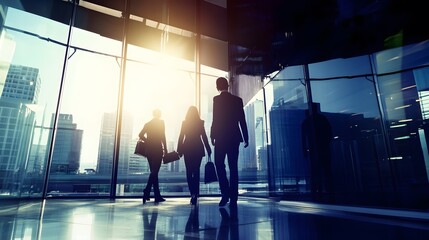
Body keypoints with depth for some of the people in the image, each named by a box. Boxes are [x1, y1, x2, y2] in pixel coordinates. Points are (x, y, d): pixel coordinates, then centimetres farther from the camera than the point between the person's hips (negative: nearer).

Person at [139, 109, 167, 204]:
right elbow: (162, 136, -9)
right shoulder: (161, 122, -1)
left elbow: (141, 135, 5)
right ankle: (147, 191, -23)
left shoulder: (147, 124, 13)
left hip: (149, 150, 6)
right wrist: (165, 149, -7)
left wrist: (148, 141, 15)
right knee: (155, 171, -6)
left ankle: (157, 196, 11)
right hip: (157, 150, -5)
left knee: (153, 171, 10)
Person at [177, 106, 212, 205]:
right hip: (198, 149, 0)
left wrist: (179, 150, 2)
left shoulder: (184, 123, 0)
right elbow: (204, 137, -2)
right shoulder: (200, 123, -2)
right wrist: (208, 150, 2)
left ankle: (193, 193, -7)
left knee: (189, 171, 5)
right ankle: (195, 193, 6)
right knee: (196, 171, 8)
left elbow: (181, 137, -1)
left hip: (187, 149, 0)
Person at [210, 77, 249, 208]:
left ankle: (226, 193, -5)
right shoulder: (237, 100, 9)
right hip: (234, 137, 4)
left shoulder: (216, 99, -2)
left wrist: (212, 136, -3)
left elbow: (215, 119, -9)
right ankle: (233, 198, 7)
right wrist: (246, 138, 11)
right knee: (233, 167, 6)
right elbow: (242, 121, 7)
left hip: (221, 137, -3)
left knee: (219, 165, 6)